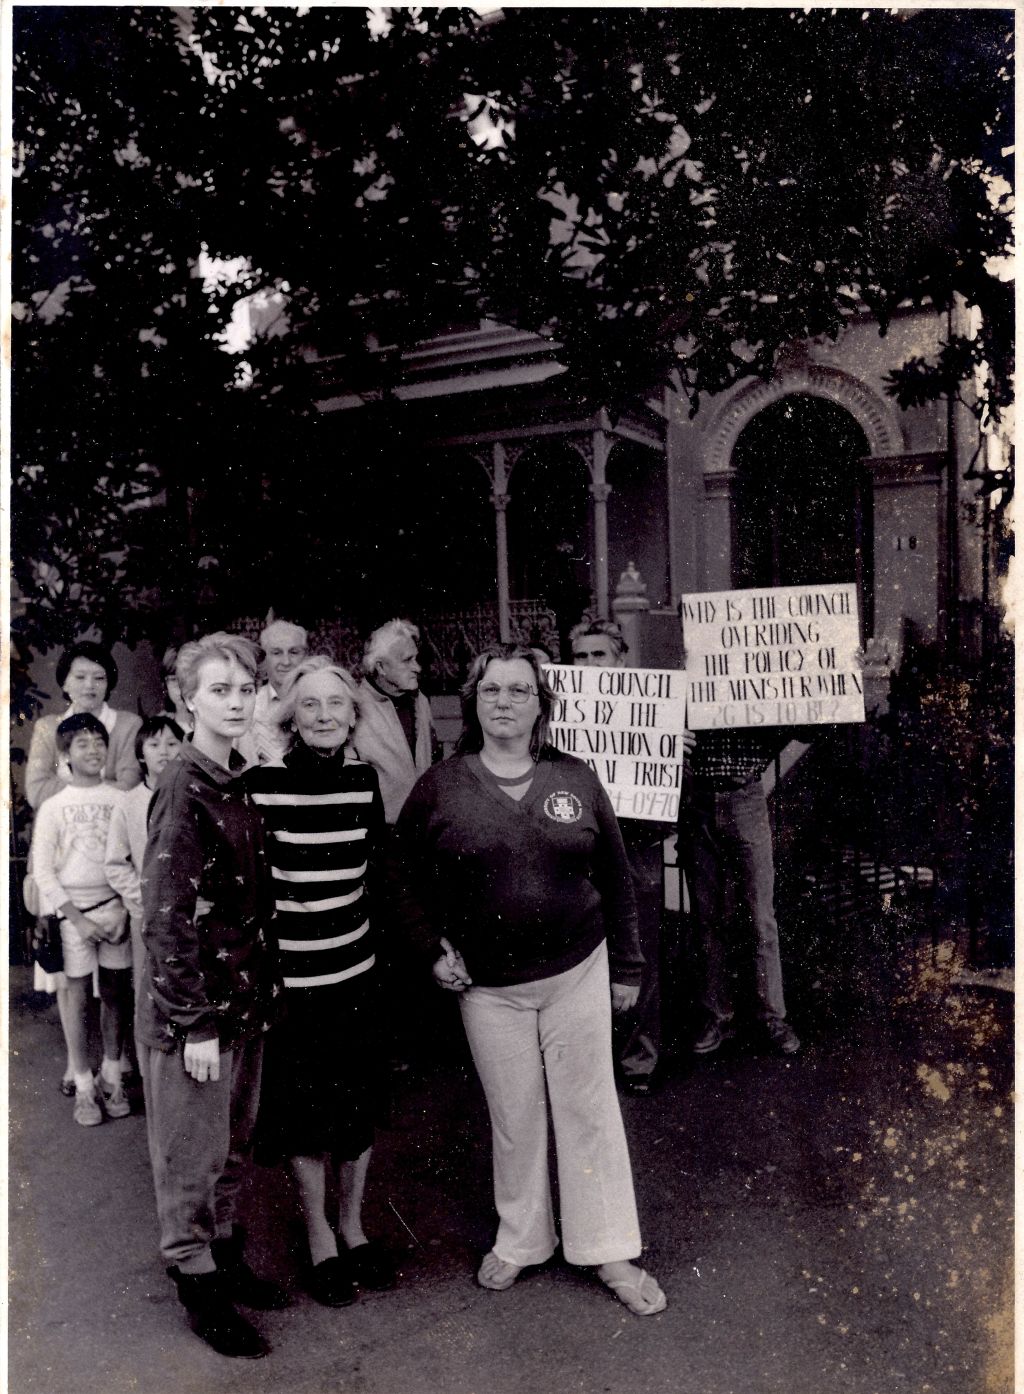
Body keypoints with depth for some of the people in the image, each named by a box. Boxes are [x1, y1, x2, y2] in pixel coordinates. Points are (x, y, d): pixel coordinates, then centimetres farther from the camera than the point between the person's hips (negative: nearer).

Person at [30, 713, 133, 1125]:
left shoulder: (119, 800, 1)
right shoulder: (53, 806, -1)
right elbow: (43, 871, -2)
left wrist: (126, 910, -7)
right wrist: (79, 920, -9)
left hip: (115, 906, 1)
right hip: (70, 910, -1)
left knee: (115, 992, 5)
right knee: (76, 994, 2)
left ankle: (112, 1079, 18)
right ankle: (83, 1087, 11)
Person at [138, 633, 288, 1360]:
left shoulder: (241, 783, 5)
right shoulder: (182, 788, -18)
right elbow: (168, 915, -19)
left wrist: (263, 991, 12)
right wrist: (194, 1024, -18)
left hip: (246, 999, 7)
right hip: (194, 1006, -7)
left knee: (235, 1143, 20)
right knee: (193, 1152, 9)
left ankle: (226, 1255, 37)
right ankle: (197, 1284, 26)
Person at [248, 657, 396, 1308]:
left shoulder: (364, 779, -2)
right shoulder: (262, 783, -15)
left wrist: (366, 928, 11)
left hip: (356, 968, 4)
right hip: (289, 977, -4)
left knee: (359, 1106, 15)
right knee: (305, 1110, 11)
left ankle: (353, 1226, 37)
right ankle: (319, 1237, 32)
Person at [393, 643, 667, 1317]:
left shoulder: (576, 779, -1)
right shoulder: (440, 787, -4)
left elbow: (615, 876, 5)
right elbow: (408, 876, 6)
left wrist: (626, 966, 6)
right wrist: (434, 950, -3)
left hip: (577, 973, 0)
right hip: (489, 986, 0)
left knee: (590, 1109, 8)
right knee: (514, 1117, 13)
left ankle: (610, 1252, 24)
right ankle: (520, 1241, 34)